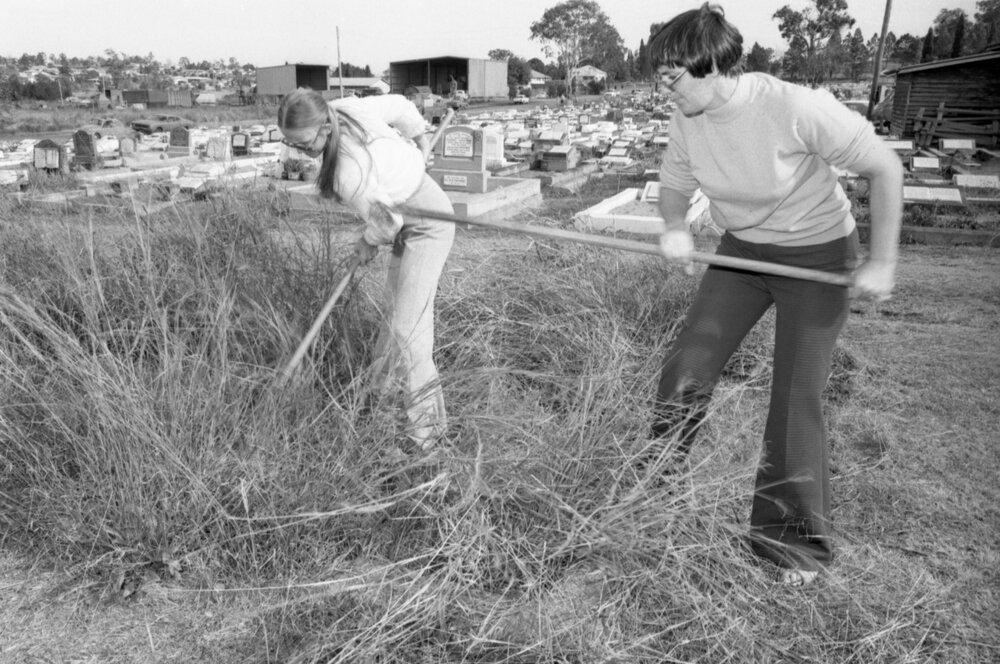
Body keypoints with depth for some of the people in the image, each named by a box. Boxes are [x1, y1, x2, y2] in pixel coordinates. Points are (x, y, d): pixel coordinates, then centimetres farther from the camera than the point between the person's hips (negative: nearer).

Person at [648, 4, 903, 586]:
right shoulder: (688, 121, -11)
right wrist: (674, 227, -18)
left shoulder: (799, 109, -29)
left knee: (798, 400, -4)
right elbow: (674, 186, 6)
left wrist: (883, 263, -18)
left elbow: (886, 167, -18)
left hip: (819, 257, -5)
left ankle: (798, 543, 15)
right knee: (686, 368, -1)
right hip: (742, 253, 5)